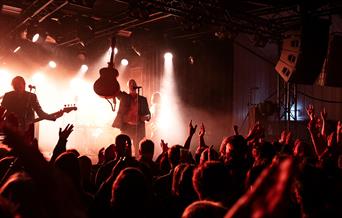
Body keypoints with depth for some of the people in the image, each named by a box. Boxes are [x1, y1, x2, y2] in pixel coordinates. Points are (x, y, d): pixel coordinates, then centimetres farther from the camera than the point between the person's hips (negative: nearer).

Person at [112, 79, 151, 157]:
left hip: (138, 127, 1)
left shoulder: (142, 99, 12)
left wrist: (147, 117, -8)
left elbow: (148, 113, 14)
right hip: (126, 126, -1)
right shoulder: (124, 97, 8)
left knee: (137, 149, -2)